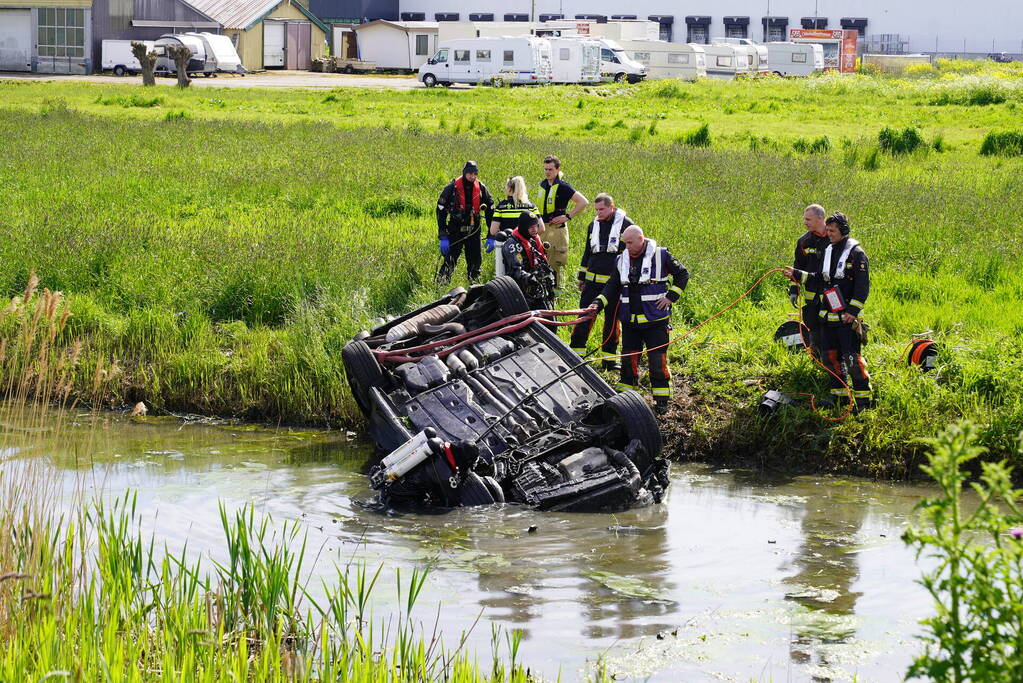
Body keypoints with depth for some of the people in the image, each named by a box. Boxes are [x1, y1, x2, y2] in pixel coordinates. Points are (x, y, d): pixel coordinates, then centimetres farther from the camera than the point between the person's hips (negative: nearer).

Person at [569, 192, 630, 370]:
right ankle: (576, 352, 5)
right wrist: (582, 277, 19)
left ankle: (609, 357, 12)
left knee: (612, 320, 5)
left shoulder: (625, 225, -4)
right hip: (593, 280, 4)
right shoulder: (593, 225, 12)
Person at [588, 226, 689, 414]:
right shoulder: (621, 260, 8)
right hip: (630, 320, 4)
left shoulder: (661, 255, -4)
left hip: (655, 320, -4)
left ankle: (661, 399, 4)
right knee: (628, 358, 7)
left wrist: (671, 297, -4)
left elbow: (682, 274, 5)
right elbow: (612, 286, 10)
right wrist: (598, 303, -5)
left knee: (657, 360, -4)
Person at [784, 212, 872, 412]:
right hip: (828, 316, 7)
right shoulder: (827, 252, 14)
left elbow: (863, 286, -11)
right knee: (831, 357, 10)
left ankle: (863, 398, -5)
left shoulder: (856, 253, -8)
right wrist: (797, 275, 10)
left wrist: (853, 311, -18)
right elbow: (819, 281, 20)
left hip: (847, 317, -7)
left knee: (852, 358, -10)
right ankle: (839, 394, 20)